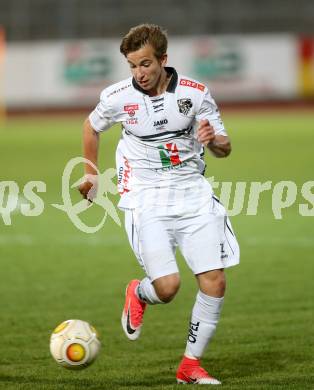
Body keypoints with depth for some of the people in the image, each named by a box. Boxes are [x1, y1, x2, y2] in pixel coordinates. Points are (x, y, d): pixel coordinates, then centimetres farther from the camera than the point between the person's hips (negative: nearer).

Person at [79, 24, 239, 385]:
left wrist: (213, 140, -19)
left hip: (193, 194, 2)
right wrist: (91, 173, 23)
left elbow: (224, 148, 4)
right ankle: (137, 295, 21)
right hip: (147, 201, -2)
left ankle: (191, 364, 9)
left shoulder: (195, 93, -4)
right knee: (167, 285, -17)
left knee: (214, 282, -7)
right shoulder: (117, 97, -5)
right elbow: (92, 126, 17)